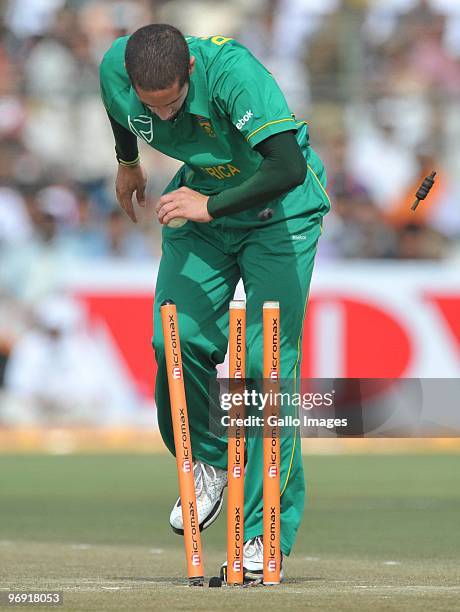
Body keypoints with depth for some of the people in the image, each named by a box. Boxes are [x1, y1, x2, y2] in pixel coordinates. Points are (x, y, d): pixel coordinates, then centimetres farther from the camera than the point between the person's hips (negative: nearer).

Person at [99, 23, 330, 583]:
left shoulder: (232, 71, -36)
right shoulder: (115, 69, -18)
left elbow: (288, 168, -45)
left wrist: (210, 207, -40)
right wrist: (127, 162, 25)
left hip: (278, 213, -5)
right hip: (200, 205, 5)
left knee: (265, 363, -13)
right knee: (176, 342, -12)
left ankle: (265, 534, -8)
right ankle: (206, 460, 18)